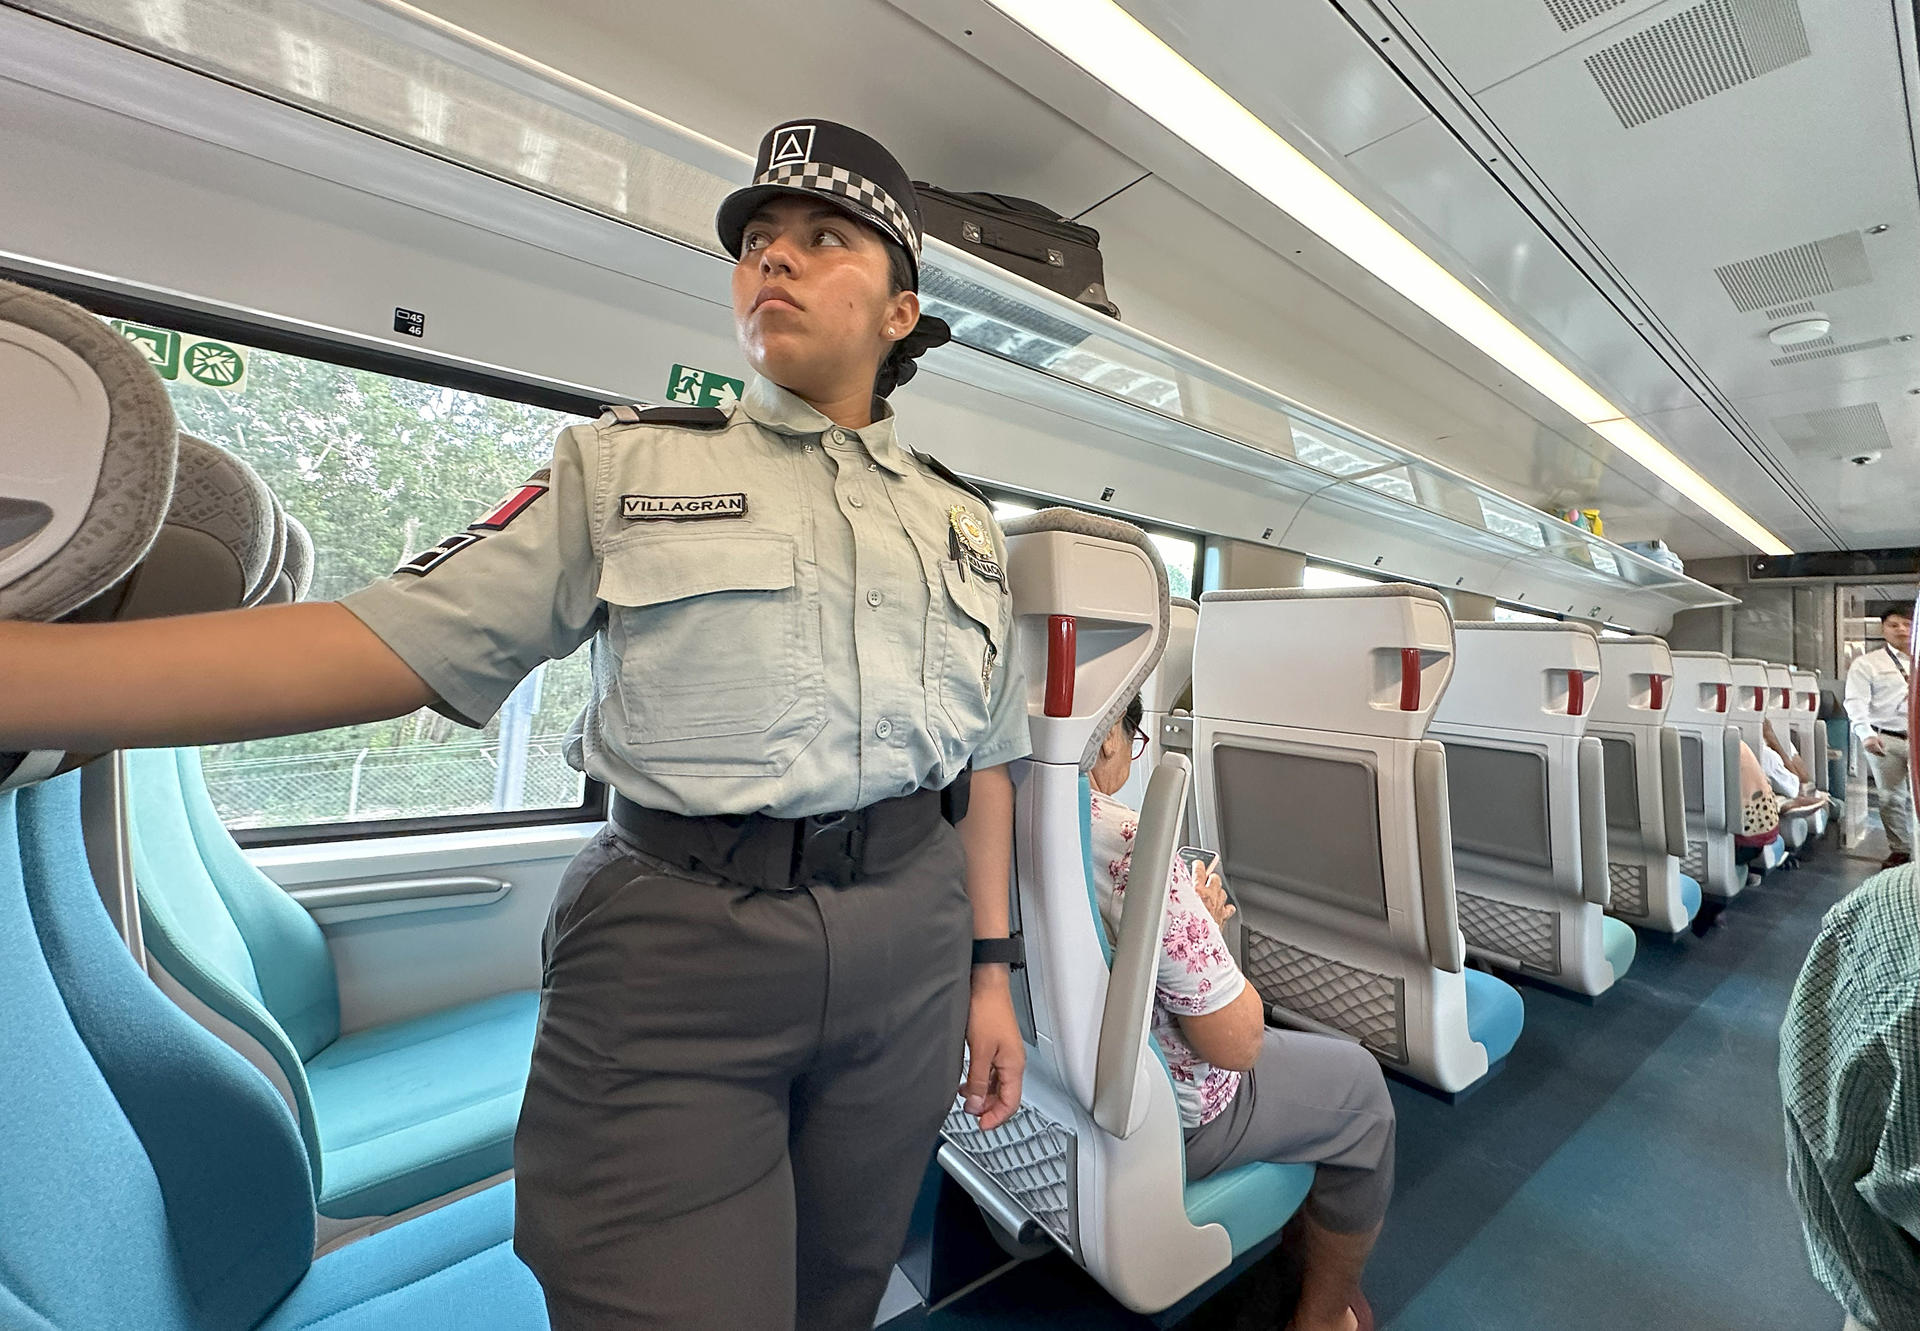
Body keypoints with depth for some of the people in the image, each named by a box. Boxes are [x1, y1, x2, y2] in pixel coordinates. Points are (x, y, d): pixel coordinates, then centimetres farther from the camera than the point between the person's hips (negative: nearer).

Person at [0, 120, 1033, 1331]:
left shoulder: (966, 525, 9)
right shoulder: (623, 467, 2)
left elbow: (986, 757, 10)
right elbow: (382, 647, -5)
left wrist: (991, 970, 10)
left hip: (909, 943, 4)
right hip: (674, 948, -3)